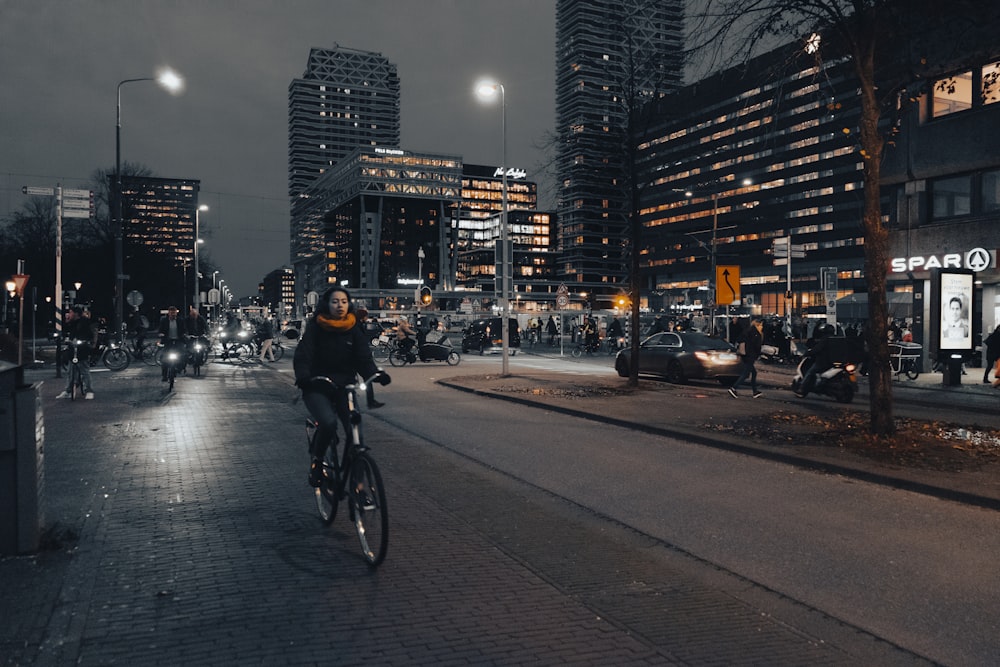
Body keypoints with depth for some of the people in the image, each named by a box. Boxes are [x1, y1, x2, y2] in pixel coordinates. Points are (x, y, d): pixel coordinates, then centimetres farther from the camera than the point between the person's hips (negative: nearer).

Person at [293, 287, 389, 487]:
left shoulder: (354, 330, 5)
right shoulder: (315, 328, -2)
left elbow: (364, 357, -4)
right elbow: (302, 355, -11)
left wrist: (375, 373, -25)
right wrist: (303, 377, -32)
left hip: (344, 386, 3)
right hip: (317, 388, -3)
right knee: (329, 422, -29)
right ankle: (316, 462, -2)